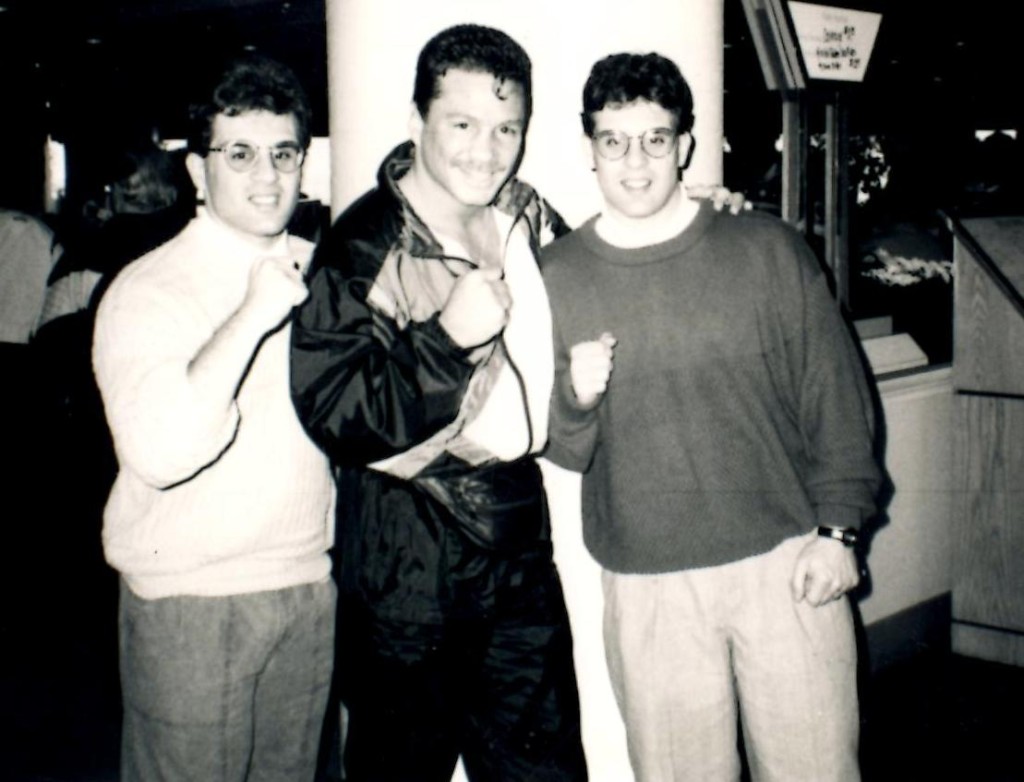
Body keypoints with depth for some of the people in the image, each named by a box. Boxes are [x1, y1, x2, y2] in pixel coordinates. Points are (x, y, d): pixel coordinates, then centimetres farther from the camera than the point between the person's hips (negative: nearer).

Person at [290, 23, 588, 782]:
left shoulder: (529, 220, 5)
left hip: (521, 533, 6)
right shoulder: (364, 245, -14)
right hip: (407, 558, -5)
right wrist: (449, 336, -29)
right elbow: (335, 414, -20)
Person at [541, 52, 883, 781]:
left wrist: (838, 528, -3)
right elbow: (559, 450, 6)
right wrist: (576, 400, -15)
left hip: (786, 563, 0)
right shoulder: (556, 275, 2)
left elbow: (835, 392, 2)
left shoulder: (767, 248, 0)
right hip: (645, 588, 1)